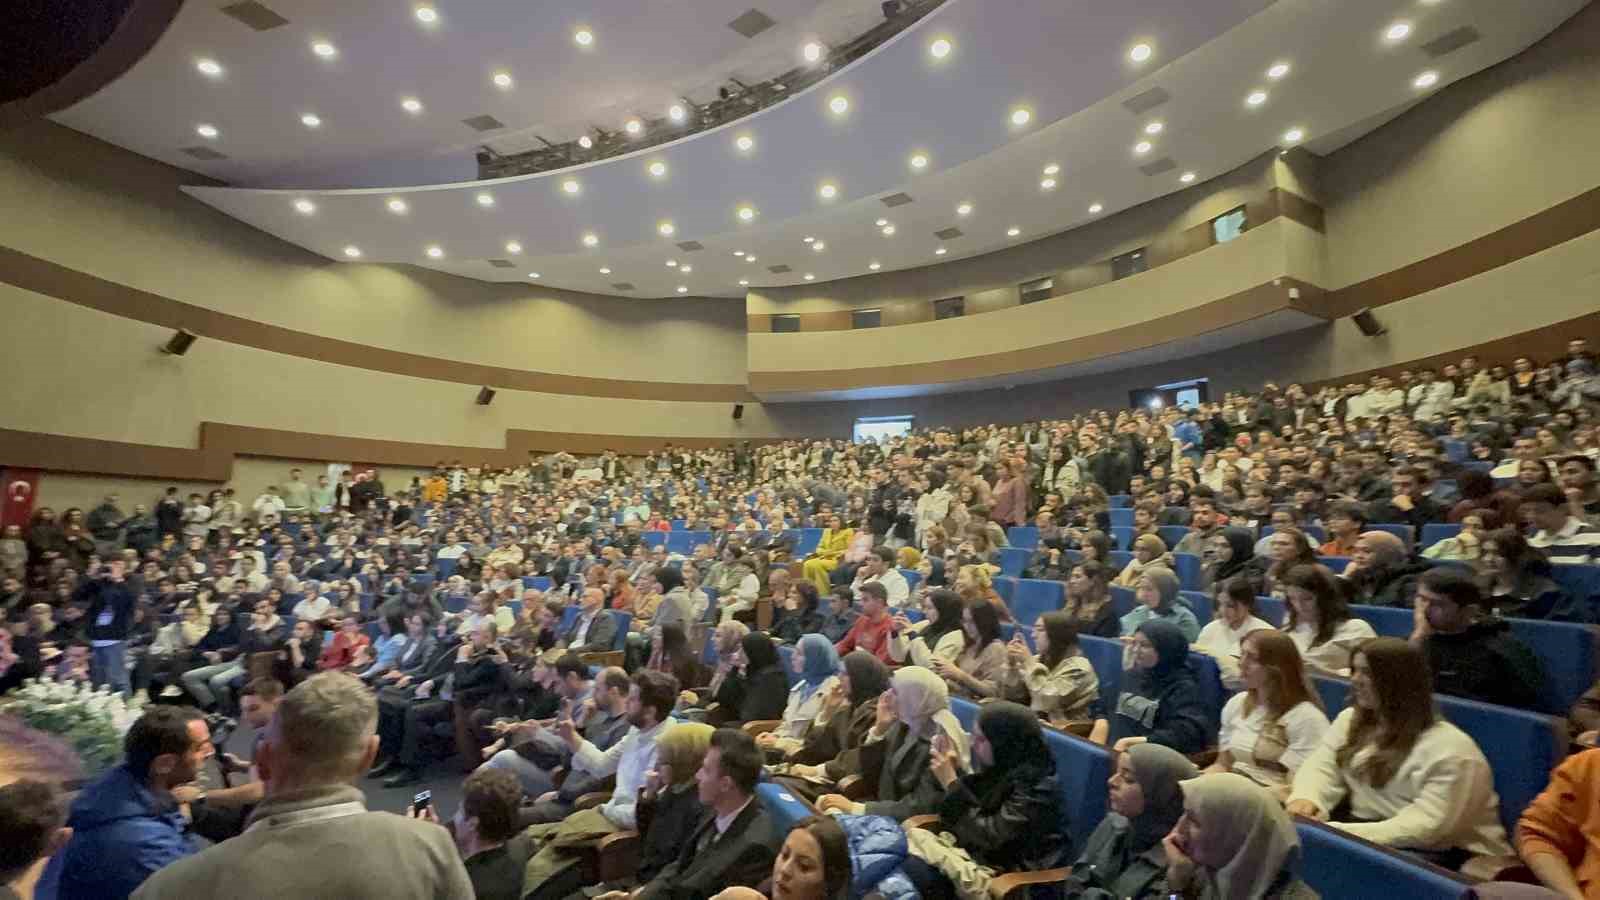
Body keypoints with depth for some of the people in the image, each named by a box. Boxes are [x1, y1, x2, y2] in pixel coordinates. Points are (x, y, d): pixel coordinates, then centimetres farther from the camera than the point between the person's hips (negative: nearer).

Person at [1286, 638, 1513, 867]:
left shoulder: (1451, 749, -14)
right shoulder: (1350, 720, 9)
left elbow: (1427, 826, -23)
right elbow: (1322, 766, 1)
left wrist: (1343, 833, -30)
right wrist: (1306, 798, -23)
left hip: (1439, 854, -6)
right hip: (1364, 829, 6)